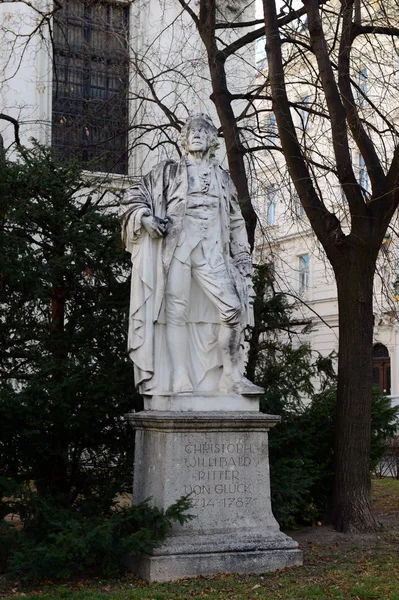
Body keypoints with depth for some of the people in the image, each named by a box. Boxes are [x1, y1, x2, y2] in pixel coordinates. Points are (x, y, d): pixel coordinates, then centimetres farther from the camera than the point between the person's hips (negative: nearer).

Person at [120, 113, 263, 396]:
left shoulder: (223, 177, 20)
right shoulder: (169, 171, 12)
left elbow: (235, 223, 20)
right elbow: (134, 197, 11)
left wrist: (243, 259, 13)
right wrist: (147, 217, -9)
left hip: (211, 252, 2)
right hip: (176, 246, -2)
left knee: (233, 308, -12)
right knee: (176, 313, -6)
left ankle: (232, 376, -5)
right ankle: (180, 381, -3)